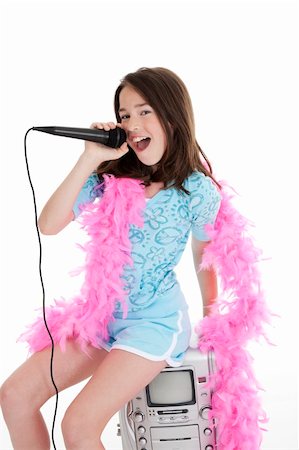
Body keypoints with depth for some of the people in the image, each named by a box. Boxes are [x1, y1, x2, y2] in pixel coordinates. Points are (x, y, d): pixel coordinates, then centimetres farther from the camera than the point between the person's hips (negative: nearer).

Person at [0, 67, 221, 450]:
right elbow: (48, 225, -12)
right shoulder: (109, 178, -2)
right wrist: (89, 159, -16)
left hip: (156, 322, -5)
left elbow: (205, 260, 4)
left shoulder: (198, 190, -10)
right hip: (103, 315, 5)